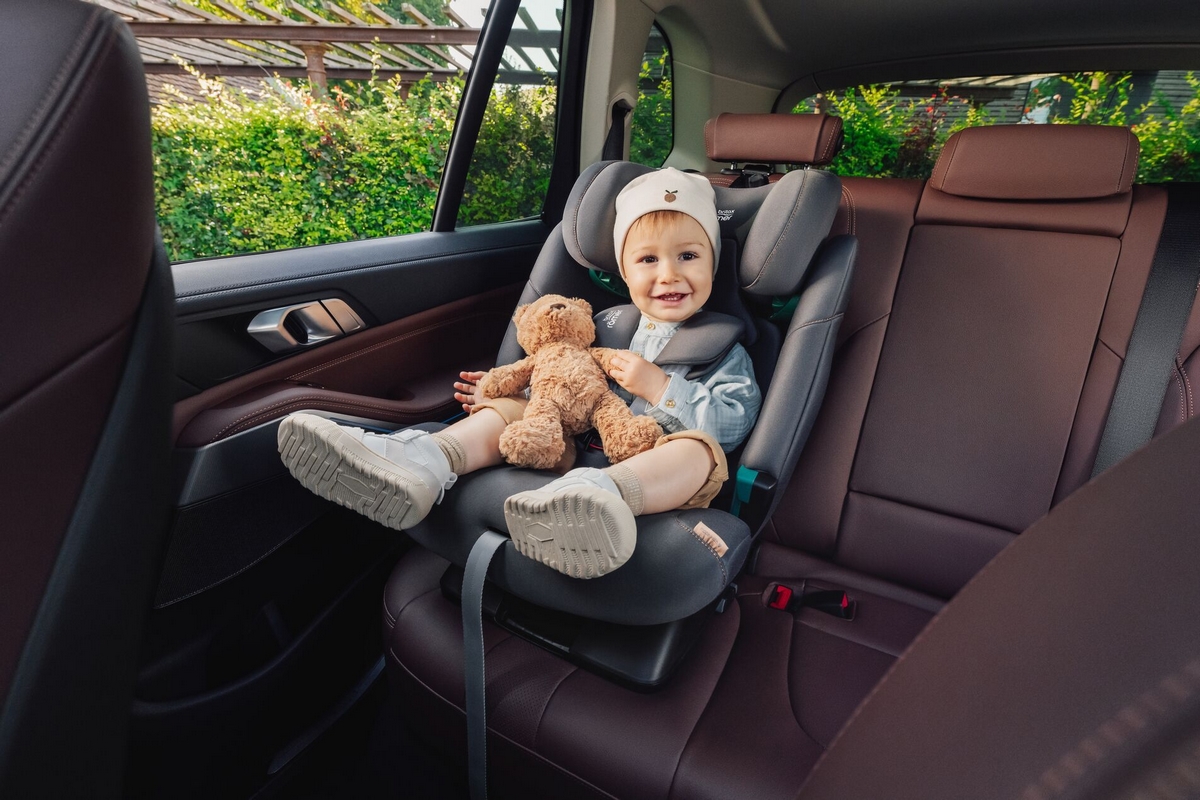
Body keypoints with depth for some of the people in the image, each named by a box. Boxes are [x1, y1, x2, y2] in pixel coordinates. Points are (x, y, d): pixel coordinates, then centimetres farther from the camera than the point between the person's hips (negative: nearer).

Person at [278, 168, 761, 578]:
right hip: (577, 446, 4)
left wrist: (660, 388, -12)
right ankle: (418, 465, -33)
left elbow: (734, 422, -5)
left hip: (650, 471, -4)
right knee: (511, 408, -7)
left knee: (700, 449, -35)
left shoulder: (722, 347, 9)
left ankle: (597, 496, -64)